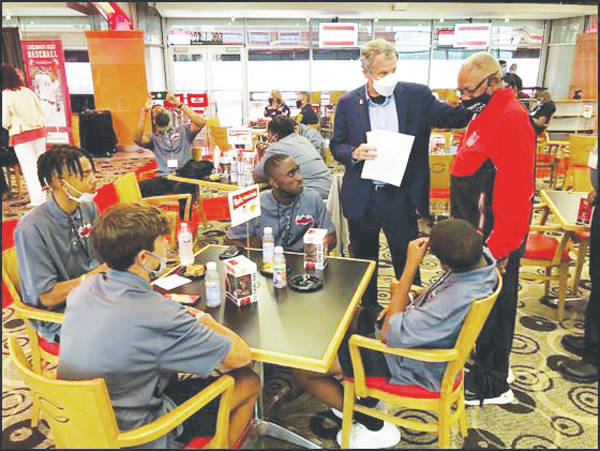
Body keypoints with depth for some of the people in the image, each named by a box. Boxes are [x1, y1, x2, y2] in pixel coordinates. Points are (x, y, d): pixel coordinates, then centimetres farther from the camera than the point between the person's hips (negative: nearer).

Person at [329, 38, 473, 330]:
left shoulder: (417, 95, -3)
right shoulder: (348, 103, -2)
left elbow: (449, 117, -5)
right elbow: (336, 146, 4)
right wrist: (354, 153, -18)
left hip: (400, 196, -1)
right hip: (361, 197, 1)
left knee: (407, 263, 9)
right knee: (364, 262, 18)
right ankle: (368, 312, 40)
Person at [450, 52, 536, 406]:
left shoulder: (511, 118, -20)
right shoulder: (489, 114, 12)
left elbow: (515, 192, -26)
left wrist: (498, 248, -23)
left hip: (495, 239, -9)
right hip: (479, 234, 9)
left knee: (492, 307, 4)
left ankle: (492, 386, 22)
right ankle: (488, 363, 38)